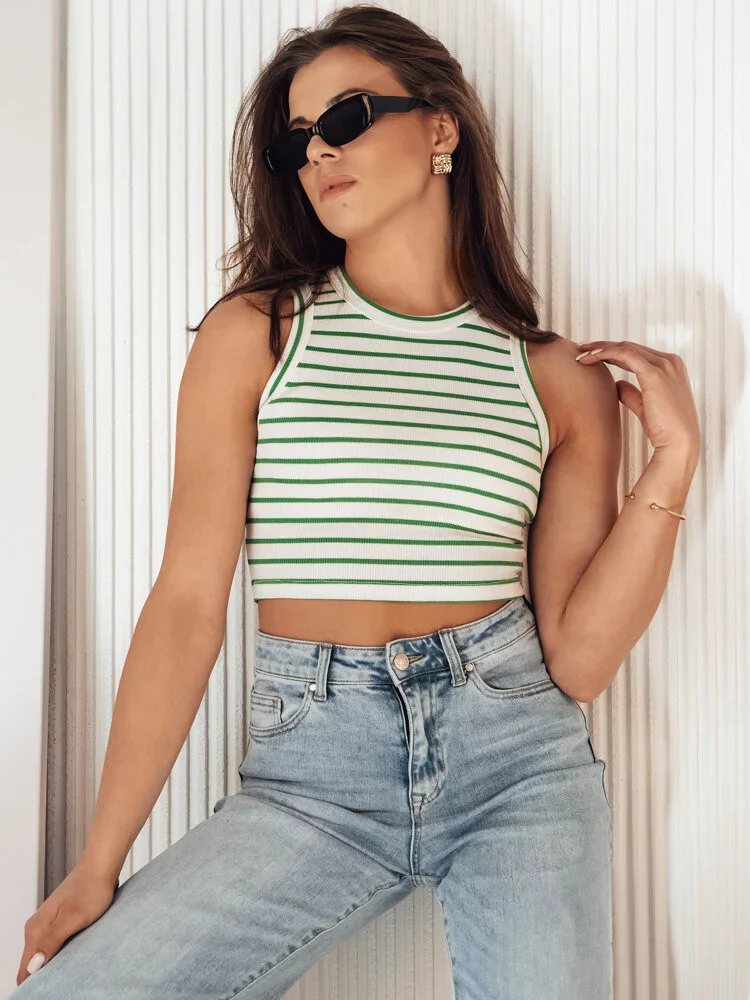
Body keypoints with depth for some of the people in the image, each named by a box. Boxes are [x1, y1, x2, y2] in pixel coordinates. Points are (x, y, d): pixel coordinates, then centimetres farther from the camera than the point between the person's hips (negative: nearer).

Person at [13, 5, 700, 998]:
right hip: (311, 774, -1)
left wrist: (671, 464, -8)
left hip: (516, 755, 2)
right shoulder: (252, 335, 2)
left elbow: (576, 658, 0)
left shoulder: (561, 379, 4)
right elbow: (188, 602, -4)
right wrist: (99, 868, -5)